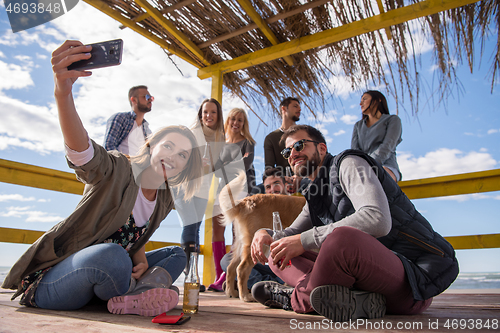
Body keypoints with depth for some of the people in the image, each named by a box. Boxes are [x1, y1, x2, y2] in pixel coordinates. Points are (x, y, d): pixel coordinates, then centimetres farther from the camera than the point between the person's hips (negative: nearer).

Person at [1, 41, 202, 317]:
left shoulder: (165, 201, 4)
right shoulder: (116, 170, -17)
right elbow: (80, 149, -39)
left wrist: (140, 260, -7)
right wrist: (62, 92, -56)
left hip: (99, 278, 8)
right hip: (50, 281, -7)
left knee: (177, 255, 8)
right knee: (111, 255, -40)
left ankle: (136, 297, -19)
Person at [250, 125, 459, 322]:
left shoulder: (349, 163, -9)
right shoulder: (315, 196, 16)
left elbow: (378, 220, -27)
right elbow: (292, 234, 22)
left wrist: (305, 240, -25)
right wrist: (265, 234, -2)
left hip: (414, 275, -8)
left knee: (342, 237, -41)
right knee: (279, 255, 2)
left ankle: (298, 298, -15)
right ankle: (352, 300, -18)